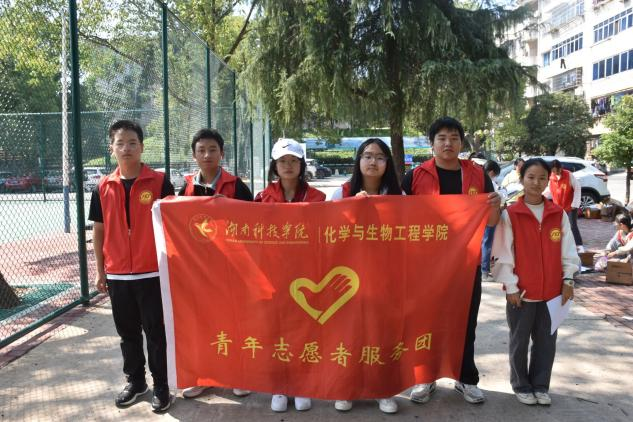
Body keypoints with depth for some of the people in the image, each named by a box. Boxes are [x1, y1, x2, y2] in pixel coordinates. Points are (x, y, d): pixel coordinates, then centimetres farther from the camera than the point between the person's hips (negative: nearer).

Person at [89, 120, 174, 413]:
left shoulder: (159, 182, -6)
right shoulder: (103, 187, 4)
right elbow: (99, 230, 10)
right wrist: (100, 271, 10)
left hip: (152, 273, -3)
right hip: (117, 274, 4)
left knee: (156, 333, 6)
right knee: (128, 333, 16)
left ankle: (161, 386, 20)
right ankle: (135, 381, 33)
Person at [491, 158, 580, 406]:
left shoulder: (559, 214, 2)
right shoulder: (510, 215, -8)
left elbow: (567, 250, 7)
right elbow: (503, 254, -8)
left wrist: (567, 279, 1)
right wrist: (510, 287, -10)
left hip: (552, 291, 3)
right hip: (522, 292, -3)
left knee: (546, 342, 13)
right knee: (520, 342, 10)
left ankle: (540, 385, 29)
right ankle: (521, 386, 27)